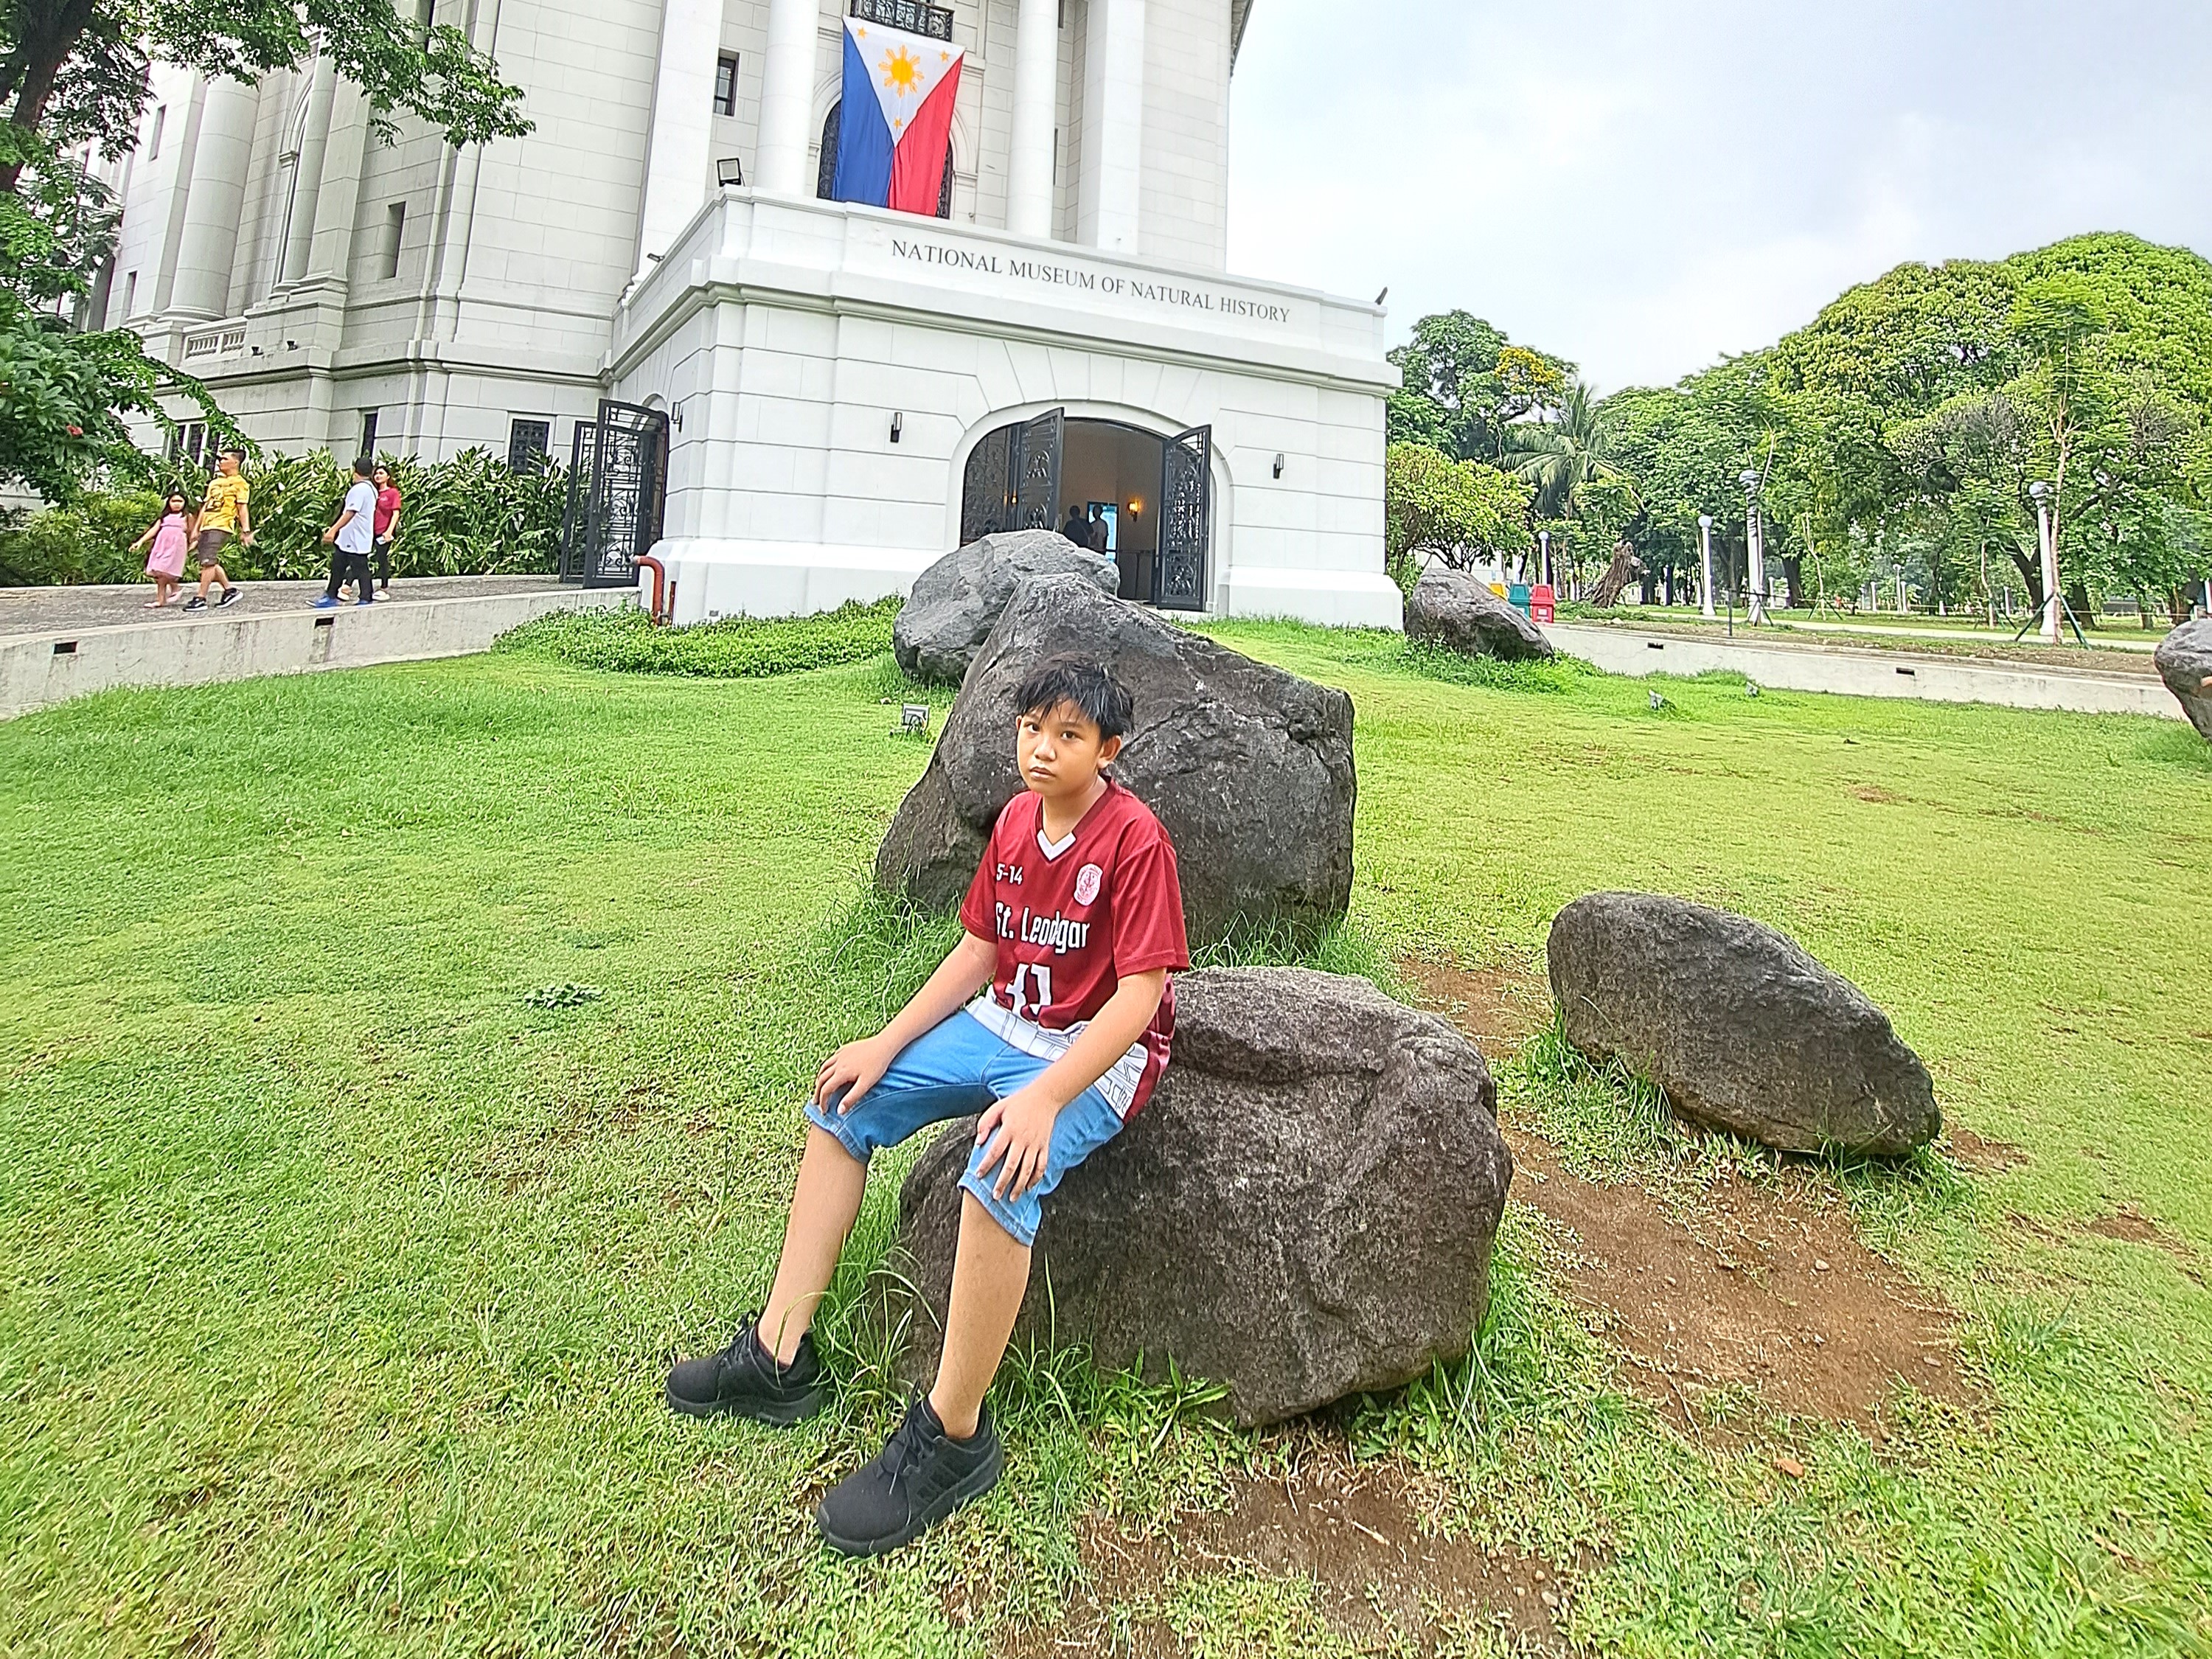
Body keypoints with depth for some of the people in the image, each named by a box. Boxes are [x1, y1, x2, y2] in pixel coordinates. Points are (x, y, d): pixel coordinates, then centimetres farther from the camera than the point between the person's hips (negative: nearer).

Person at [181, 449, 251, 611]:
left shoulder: (239, 482, 0)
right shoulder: (214, 482, 23)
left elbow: (242, 508, -7)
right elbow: (206, 506, 24)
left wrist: (246, 531, -14)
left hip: (221, 527, -9)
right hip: (206, 527, 9)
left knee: (208, 562, -14)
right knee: (211, 562, 7)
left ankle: (201, 598, -13)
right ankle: (230, 589, 18)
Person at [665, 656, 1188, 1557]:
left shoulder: (1135, 839, -19)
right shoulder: (1016, 819, 3)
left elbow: (1139, 993, -23)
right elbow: (979, 951, 8)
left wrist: (1044, 1097, -32)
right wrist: (886, 1043, 1)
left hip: (1097, 1052, -8)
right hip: (1004, 1024, 9)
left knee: (998, 1181, -34)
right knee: (843, 1103, 4)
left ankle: (952, 1436, -14)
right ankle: (778, 1356, 11)